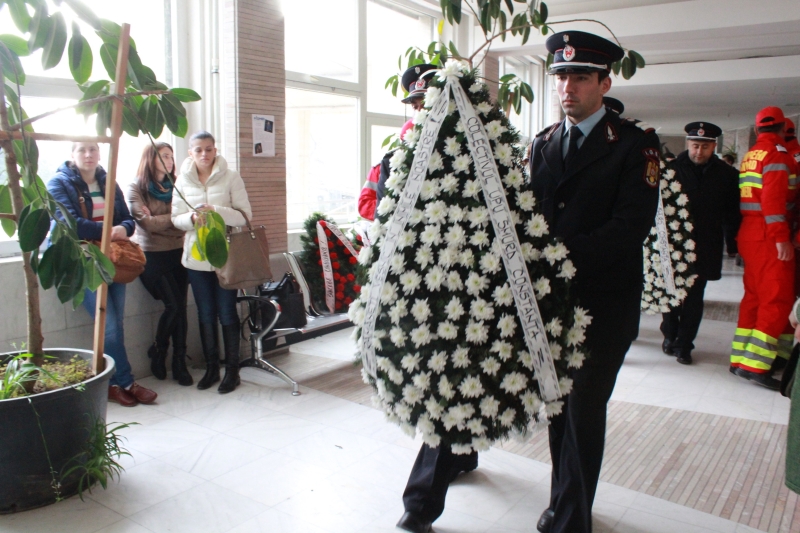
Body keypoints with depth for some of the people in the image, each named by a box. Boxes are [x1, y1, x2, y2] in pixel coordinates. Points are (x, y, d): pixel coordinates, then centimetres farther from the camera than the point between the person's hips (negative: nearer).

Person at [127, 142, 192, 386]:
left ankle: (180, 363, 8)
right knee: (173, 305, -12)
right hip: (152, 255, -4)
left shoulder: (174, 186, 14)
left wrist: (158, 220, -9)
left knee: (179, 306, -2)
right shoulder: (137, 188, 1)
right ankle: (158, 352, 14)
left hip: (178, 252, 4)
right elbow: (147, 222, -9)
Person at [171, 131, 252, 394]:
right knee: (205, 314, 11)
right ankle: (211, 367, 24)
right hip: (196, 256, 3)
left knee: (227, 313, 3)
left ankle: (232, 370, 15)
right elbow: (176, 218, 6)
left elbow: (245, 214, -7)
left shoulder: (230, 176, -3)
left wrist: (216, 211, -23)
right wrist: (192, 218, -16)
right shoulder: (183, 180, 5)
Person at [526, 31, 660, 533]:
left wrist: (565, 253, -23)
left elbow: (632, 224, -16)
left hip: (604, 302, -5)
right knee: (559, 404, 15)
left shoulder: (635, 143, -6)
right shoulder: (544, 142, 11)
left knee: (583, 410, 2)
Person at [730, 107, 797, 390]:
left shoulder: (750, 155, 14)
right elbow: (774, 196, -20)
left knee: (754, 296, 14)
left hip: (749, 232, 8)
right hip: (769, 235, -8)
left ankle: (741, 359, 18)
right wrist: (781, 237, -22)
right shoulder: (777, 153, -10)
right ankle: (756, 364, -9)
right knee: (777, 299, -6)